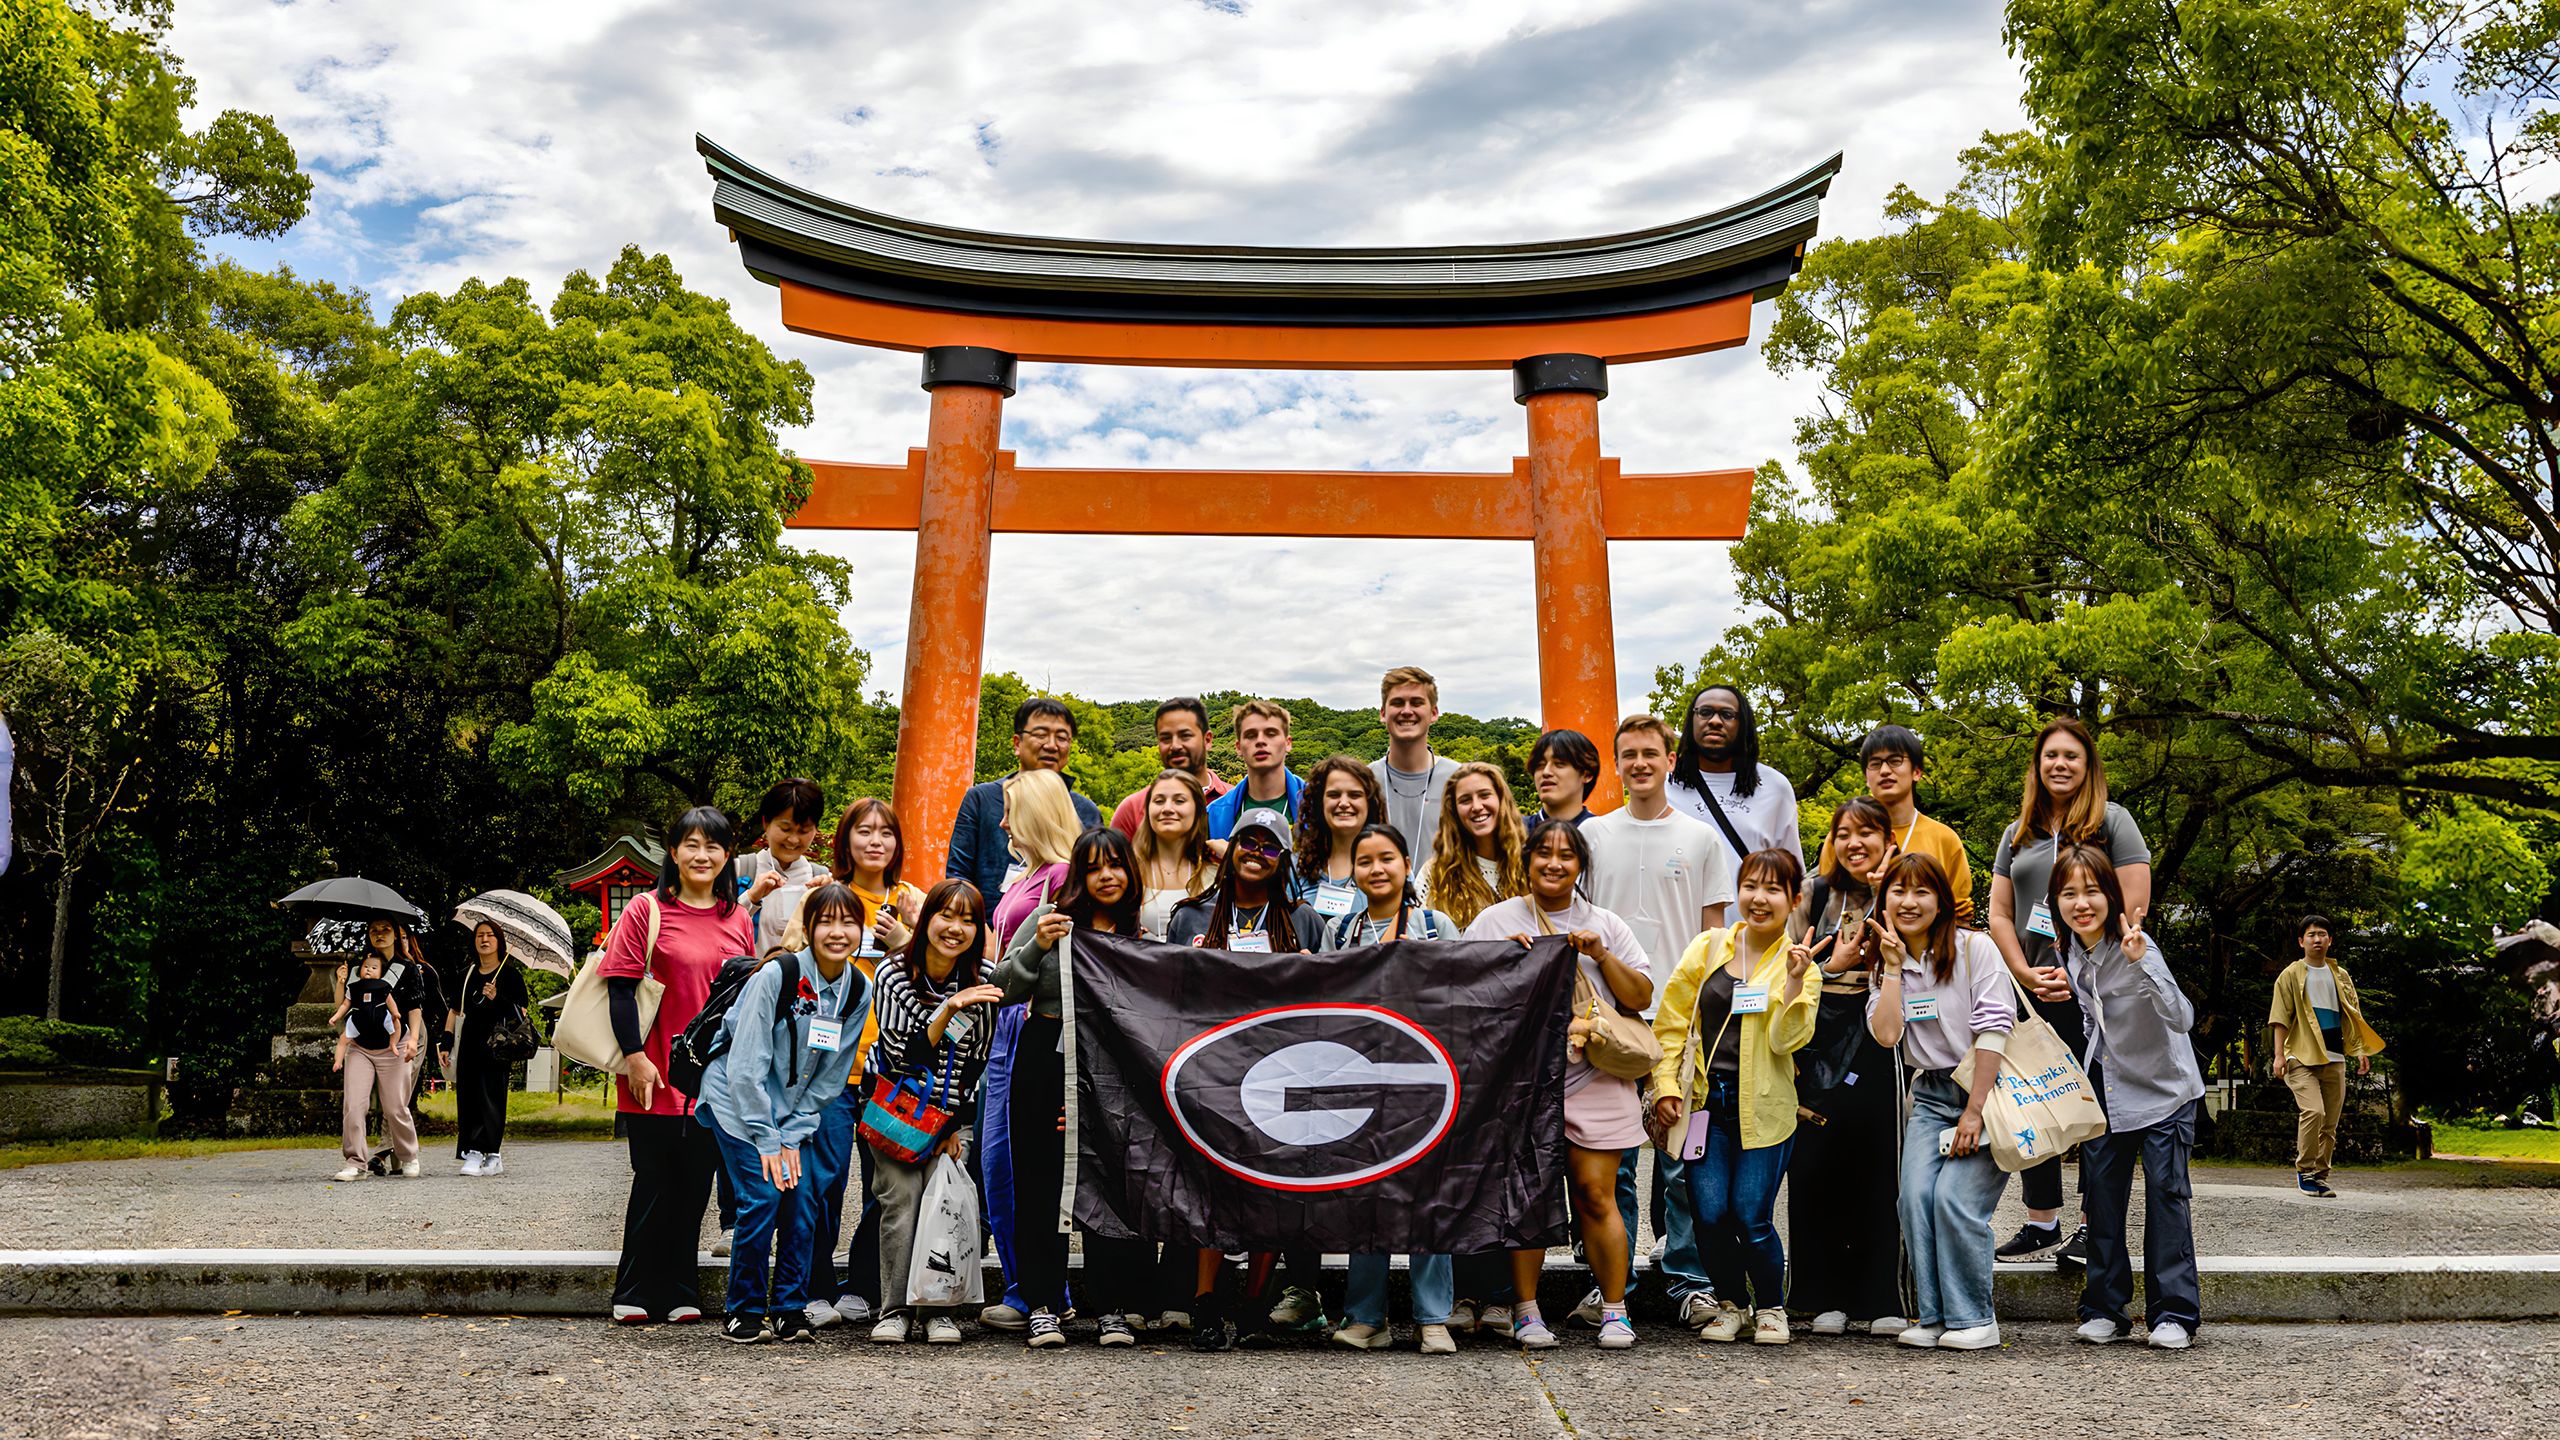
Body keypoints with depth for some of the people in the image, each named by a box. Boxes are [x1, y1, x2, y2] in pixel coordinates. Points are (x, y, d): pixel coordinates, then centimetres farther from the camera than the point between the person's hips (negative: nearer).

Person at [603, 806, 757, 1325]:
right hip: (657, 1076, -4)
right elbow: (620, 987, -6)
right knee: (654, 1183, 2)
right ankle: (634, 1294, 15)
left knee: (695, 1185, 8)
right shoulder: (647, 910, -3)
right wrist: (634, 1055, -13)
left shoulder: (740, 918, 9)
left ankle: (678, 1293, 19)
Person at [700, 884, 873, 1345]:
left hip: (792, 1109, 5)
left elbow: (830, 1077, -1)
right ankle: (743, 1311, 2)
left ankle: (790, 1309, 9)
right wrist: (766, 1139, -20)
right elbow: (746, 1066, -21)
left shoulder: (859, 992, -6)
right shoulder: (777, 975, -21)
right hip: (738, 1100, -5)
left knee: (801, 1203, -5)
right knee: (763, 1199, -14)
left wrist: (792, 1135, -7)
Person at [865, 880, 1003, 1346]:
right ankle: (895, 1309, -2)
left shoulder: (983, 979, -12)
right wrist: (949, 1010, -38)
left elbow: (977, 1058, -4)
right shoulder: (892, 974, -17)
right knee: (900, 1195, -12)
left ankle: (939, 1310, -1)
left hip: (951, 1107, 1)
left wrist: (956, 1125, -5)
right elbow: (906, 1056, -23)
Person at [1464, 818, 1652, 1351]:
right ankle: (1526, 1311, 9)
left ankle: (1615, 1311, 8)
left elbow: (1640, 998, 9)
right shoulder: (1496, 921, 9)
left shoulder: (1606, 925, 13)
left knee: (1595, 1194, -2)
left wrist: (1601, 955, -5)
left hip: (1595, 1081, 1)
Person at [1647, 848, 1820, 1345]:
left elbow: (1785, 1040, -8)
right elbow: (1672, 1021, 8)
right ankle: (1730, 1305, 21)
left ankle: (1771, 1308, 20)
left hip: (1763, 1107, -1)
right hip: (1704, 1101, 2)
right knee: (1709, 1213, -4)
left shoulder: (1799, 964, 4)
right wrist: (1666, 1088, 2)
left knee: (1751, 1216, -6)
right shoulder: (1707, 948, 7)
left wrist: (1794, 982, -19)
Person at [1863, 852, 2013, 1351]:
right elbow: (1885, 1034, -8)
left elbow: (1994, 1031, -13)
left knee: (1955, 1198, -17)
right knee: (1916, 1197, -13)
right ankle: (1932, 1316, -1)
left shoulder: (1975, 948, -7)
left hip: (1987, 1090, -4)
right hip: (1930, 1094, 4)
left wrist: (1974, 1112, -16)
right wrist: (1894, 964, -9)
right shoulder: (1886, 962, 7)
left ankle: (1973, 1319, -2)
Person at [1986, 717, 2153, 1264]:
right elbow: (1999, 915, 13)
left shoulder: (2112, 821, 2)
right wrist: (2027, 974, -2)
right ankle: (2041, 1222, 15)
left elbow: (2134, 906, -6)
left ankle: (2095, 1226, 5)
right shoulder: (2018, 833, 16)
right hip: (2033, 992, 5)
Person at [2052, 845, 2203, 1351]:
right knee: (2101, 1191, 4)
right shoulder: (2067, 953, -4)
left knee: (2166, 1190, -8)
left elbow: (2182, 1017, -36)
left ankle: (2174, 1311, 2)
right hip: (2105, 1087, 5)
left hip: (2162, 1088, -5)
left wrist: (2141, 962, -46)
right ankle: (2104, 1309, 11)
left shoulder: (2135, 946, -23)